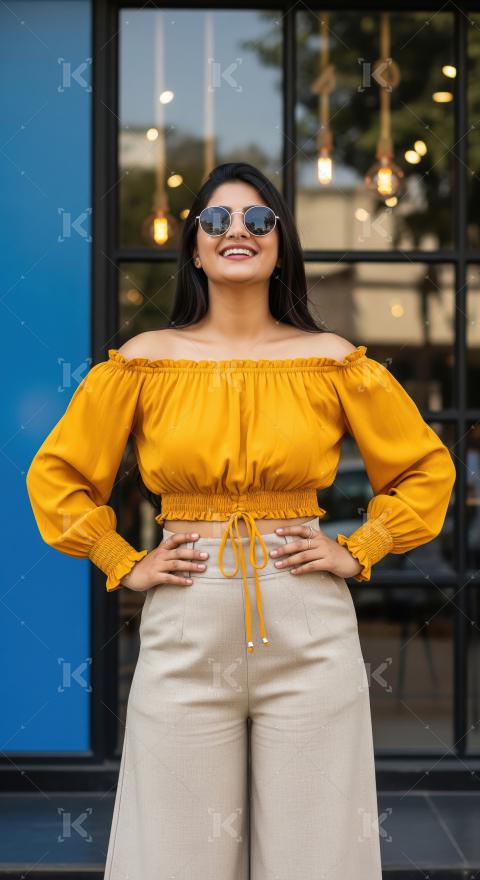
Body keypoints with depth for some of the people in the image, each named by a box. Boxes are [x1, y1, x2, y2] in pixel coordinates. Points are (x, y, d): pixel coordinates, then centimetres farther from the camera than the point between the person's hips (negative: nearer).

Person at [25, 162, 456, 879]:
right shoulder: (145, 361, 2)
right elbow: (56, 475, 9)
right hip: (185, 632, 0)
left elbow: (426, 469, 11)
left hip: (309, 636, 0)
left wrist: (358, 553, 2)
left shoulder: (333, 362, 2)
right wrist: (124, 564, 2)